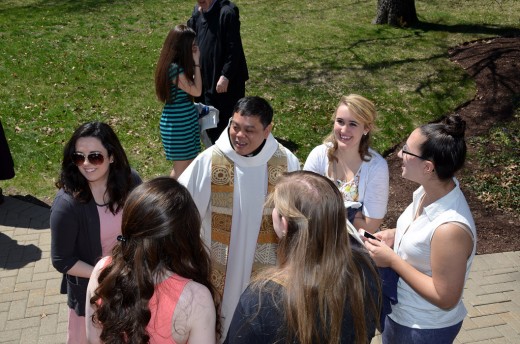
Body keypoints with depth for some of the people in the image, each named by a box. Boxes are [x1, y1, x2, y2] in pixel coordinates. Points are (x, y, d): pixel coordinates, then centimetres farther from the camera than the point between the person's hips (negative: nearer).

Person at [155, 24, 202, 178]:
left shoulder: (179, 65, 7)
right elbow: (197, 91, -19)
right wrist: (196, 62, -15)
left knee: (188, 164, 17)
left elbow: (191, 85, 10)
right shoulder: (174, 68, -22)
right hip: (178, 123, -9)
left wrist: (193, 62, 7)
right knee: (181, 167, 2)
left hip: (186, 120, 9)